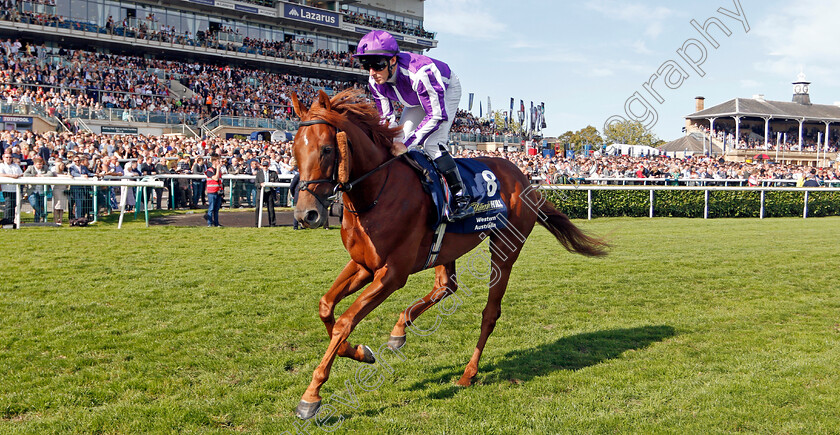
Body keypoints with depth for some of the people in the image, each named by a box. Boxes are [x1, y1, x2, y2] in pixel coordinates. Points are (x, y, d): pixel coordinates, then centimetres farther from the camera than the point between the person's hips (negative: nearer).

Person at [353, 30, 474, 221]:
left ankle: (463, 200, -18)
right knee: (400, 142, -2)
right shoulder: (375, 82, -22)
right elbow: (387, 117, -8)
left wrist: (407, 143, -38)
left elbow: (436, 115, -37)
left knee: (432, 144, -24)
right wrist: (394, 142, -25)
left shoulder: (418, 72, -44)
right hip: (417, 97, 7)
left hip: (446, 89, -7)